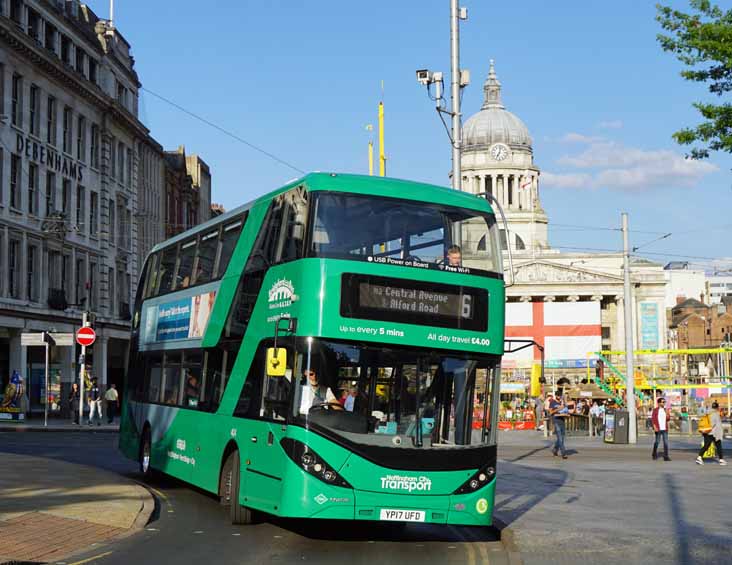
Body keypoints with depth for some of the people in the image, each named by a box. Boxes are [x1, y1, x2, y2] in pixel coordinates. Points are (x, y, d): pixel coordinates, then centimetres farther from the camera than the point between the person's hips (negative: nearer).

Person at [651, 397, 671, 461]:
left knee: (666, 442, -4)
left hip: (665, 429, 3)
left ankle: (666, 456, -3)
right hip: (658, 429, -3)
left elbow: (667, 419, 11)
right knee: (657, 442, 6)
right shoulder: (655, 410, -2)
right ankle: (654, 454, 27)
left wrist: (667, 414, -7)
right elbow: (653, 419, -4)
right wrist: (655, 427, -14)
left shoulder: (665, 410, 10)